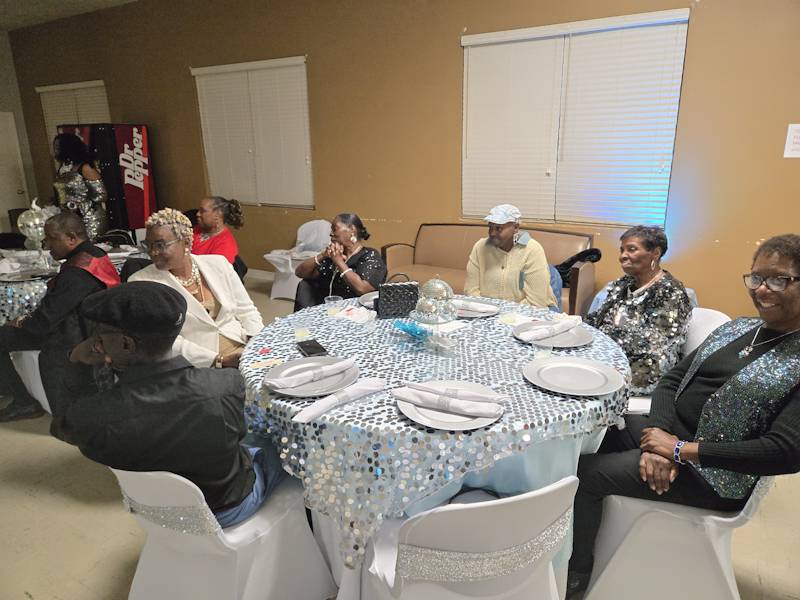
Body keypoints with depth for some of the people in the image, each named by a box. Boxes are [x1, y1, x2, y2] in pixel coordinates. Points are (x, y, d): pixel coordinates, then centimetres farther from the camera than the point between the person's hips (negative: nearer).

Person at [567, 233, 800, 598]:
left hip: (715, 475, -7)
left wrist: (681, 449, -21)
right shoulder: (735, 328, 7)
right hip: (671, 432, 7)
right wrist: (658, 440, -12)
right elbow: (671, 380, 5)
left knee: (586, 473, -15)